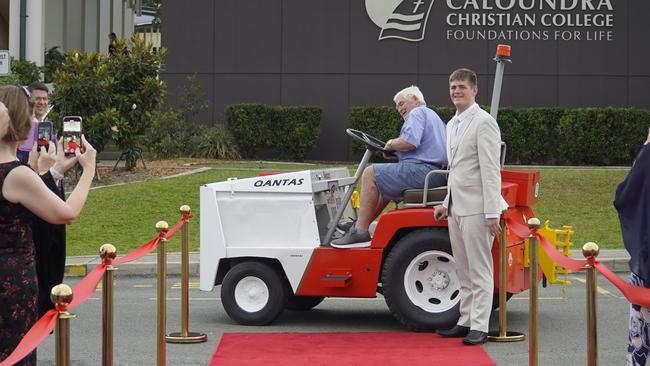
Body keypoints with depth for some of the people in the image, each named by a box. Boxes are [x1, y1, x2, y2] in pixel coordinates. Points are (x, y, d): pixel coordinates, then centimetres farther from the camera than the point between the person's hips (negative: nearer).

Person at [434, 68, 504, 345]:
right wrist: (447, 203, 18)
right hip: (456, 207, 9)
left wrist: (492, 213, -20)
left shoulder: (484, 122, -10)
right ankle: (466, 321, 19)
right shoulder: (452, 125, 18)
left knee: (479, 270, -6)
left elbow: (491, 171, -16)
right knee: (464, 271, 13)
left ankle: (479, 327, -5)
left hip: (476, 208, -9)